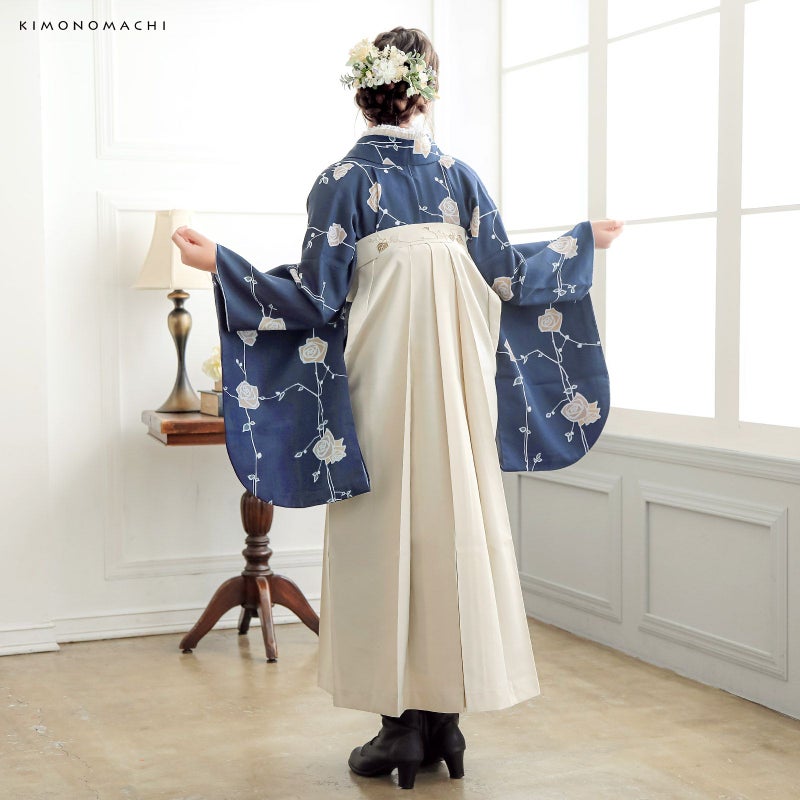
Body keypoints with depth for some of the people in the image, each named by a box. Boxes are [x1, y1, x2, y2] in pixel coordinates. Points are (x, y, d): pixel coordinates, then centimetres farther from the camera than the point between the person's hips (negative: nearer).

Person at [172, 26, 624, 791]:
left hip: (379, 383, -3)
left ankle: (402, 724, 8)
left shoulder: (342, 181, -5)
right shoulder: (460, 176, 4)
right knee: (453, 526, 8)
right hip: (455, 385, 3)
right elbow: (506, 278, 5)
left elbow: (318, 296, -10)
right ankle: (445, 720, 14)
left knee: (387, 536, 3)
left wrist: (220, 264, -9)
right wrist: (581, 241, 21)